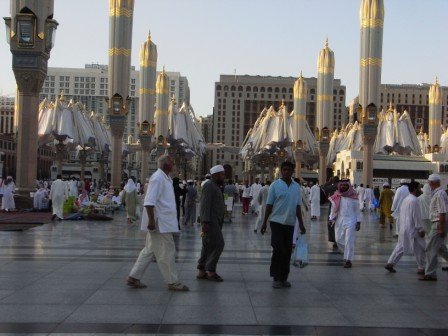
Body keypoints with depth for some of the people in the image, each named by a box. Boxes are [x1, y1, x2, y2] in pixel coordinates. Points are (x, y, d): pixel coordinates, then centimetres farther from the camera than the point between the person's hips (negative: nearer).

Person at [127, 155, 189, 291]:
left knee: (150, 250, 14)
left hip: (162, 223, 10)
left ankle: (133, 278, 20)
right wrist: (151, 220, -25)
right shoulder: (157, 178, -16)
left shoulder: (165, 178, 15)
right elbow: (149, 202, -22)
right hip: (159, 223, -10)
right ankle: (173, 282, 7)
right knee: (167, 252, -2)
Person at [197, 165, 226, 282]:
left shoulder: (215, 187, 21)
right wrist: (205, 222, -25)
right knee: (218, 244, -12)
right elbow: (205, 204, -19)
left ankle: (201, 271, 12)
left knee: (208, 246, 9)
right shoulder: (209, 186, -11)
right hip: (211, 221, -10)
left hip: (214, 222, 10)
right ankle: (210, 271, -8)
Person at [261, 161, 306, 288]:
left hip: (290, 223, 4)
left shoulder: (297, 187, 9)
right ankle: (276, 277, 4)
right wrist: (264, 222, -6)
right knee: (278, 250, -6)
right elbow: (269, 205, -3)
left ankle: (284, 278, 17)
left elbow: (298, 206, 12)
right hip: (277, 222, -4)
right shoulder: (275, 185, -3)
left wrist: (301, 223, 8)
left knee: (287, 251, 7)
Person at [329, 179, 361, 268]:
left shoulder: (353, 197, -2)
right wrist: (331, 219, 2)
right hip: (339, 221, 4)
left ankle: (348, 260, 2)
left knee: (349, 241, -6)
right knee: (339, 240, 7)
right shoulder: (336, 197, 5)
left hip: (350, 221, -3)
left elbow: (357, 210, 1)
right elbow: (333, 209, 10)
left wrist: (358, 222, -4)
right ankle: (347, 254, 32)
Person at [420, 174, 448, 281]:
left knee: (431, 249, -5)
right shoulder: (437, 193, 13)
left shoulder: (439, 194, -19)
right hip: (437, 223, 10)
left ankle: (430, 274, 0)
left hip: (438, 224, -10)